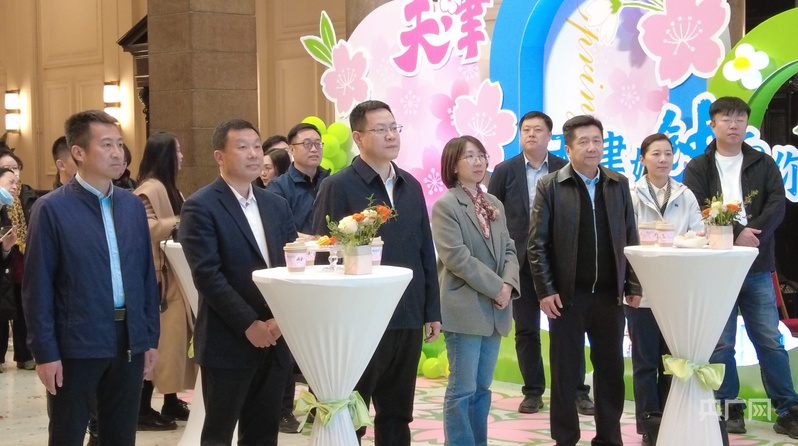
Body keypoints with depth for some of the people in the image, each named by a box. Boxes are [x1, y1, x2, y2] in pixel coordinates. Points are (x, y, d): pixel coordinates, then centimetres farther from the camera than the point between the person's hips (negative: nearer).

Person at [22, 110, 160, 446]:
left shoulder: (133, 205, 8)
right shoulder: (52, 209, -7)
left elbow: (146, 276, 11)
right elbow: (37, 287, -8)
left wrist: (150, 337, 8)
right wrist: (44, 351, -11)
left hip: (129, 341, 5)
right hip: (76, 345, -5)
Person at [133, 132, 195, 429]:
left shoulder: (167, 188, 17)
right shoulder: (150, 189, -15)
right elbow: (147, 228, -26)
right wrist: (182, 222, -21)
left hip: (173, 274, 10)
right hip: (159, 276, -10)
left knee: (172, 337, 12)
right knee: (156, 341, -7)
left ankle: (171, 401, 18)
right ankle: (143, 409, -2)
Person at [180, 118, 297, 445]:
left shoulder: (276, 205, 12)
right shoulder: (200, 207, -7)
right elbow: (207, 274, -15)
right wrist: (249, 324, -17)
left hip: (274, 339, 6)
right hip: (228, 343, -6)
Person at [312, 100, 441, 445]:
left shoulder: (411, 186, 10)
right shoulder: (338, 187, -9)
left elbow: (426, 252, 13)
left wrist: (432, 310, 11)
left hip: (408, 319, 6)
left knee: (397, 414, 15)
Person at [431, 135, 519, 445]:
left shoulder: (495, 204, 14)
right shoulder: (445, 206, -7)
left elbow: (509, 250, 11)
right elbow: (456, 257, -16)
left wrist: (508, 284, -8)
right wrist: (496, 287, -15)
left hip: (495, 309, 7)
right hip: (465, 309, -7)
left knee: (482, 388, 12)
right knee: (462, 390, -3)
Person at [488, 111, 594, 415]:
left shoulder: (565, 170, 0)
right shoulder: (505, 171, 3)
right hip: (520, 262, 1)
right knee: (526, 330, 7)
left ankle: (578, 392, 9)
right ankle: (533, 392, 17)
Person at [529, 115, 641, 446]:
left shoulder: (618, 184, 8)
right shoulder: (550, 186, -3)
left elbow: (630, 238, 10)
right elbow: (537, 243, -5)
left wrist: (633, 285, 5)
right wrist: (545, 290, -10)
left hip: (609, 294, 3)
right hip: (567, 294, -3)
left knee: (611, 369, 8)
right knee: (565, 372, 5)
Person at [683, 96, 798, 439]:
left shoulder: (764, 165, 8)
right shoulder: (697, 168, 3)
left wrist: (751, 234, -20)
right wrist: (737, 233, -20)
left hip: (757, 268, 1)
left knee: (770, 341, 4)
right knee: (721, 343, 4)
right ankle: (729, 408, 14)